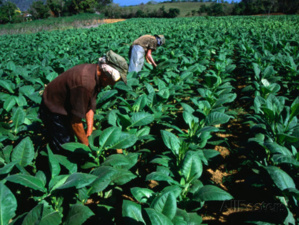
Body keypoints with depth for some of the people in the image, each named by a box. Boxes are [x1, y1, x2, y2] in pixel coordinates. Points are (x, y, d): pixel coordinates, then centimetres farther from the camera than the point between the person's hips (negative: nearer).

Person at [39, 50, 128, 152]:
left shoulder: (94, 70, -8)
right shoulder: (84, 83, -37)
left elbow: (90, 106, 1)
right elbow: (76, 123, -28)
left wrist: (89, 131, -3)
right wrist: (87, 145, -15)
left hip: (66, 108, 9)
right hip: (54, 112, -9)